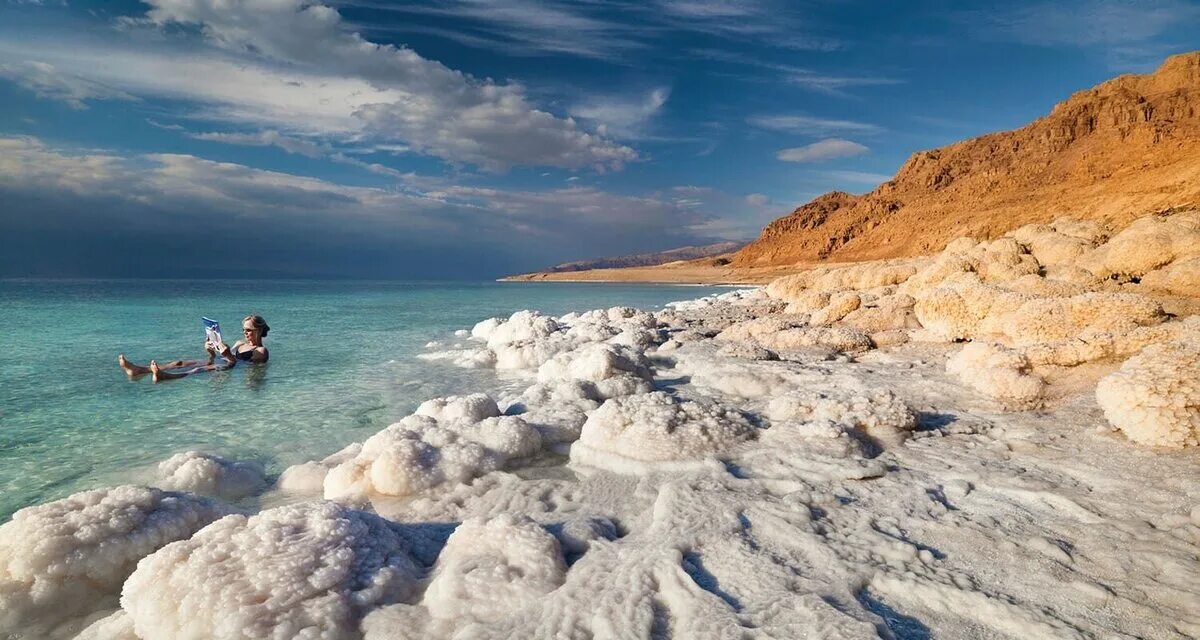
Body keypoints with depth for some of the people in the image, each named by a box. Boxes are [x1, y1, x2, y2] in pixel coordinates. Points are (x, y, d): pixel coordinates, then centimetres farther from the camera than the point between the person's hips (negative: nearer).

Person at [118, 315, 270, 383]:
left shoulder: (262, 351, 2)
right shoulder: (239, 343, 29)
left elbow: (243, 363, -15)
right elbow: (225, 358, 21)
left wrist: (230, 356, -31)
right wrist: (212, 353, 1)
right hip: (222, 363, 9)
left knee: (202, 369, -38)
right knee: (181, 363, -9)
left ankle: (164, 376, -64)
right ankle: (138, 370, -25)